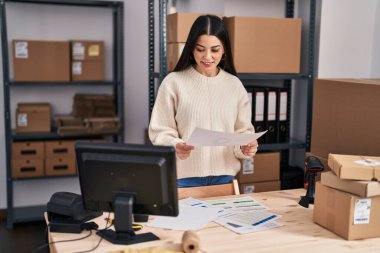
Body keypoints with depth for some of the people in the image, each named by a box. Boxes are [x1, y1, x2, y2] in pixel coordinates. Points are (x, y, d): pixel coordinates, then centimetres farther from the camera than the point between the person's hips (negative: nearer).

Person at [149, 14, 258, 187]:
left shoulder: (235, 85, 5)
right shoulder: (173, 82, -5)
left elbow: (242, 130, 8)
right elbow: (160, 131, -4)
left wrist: (246, 147, -13)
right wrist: (174, 146, -24)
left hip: (224, 176, 3)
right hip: (184, 176, -3)